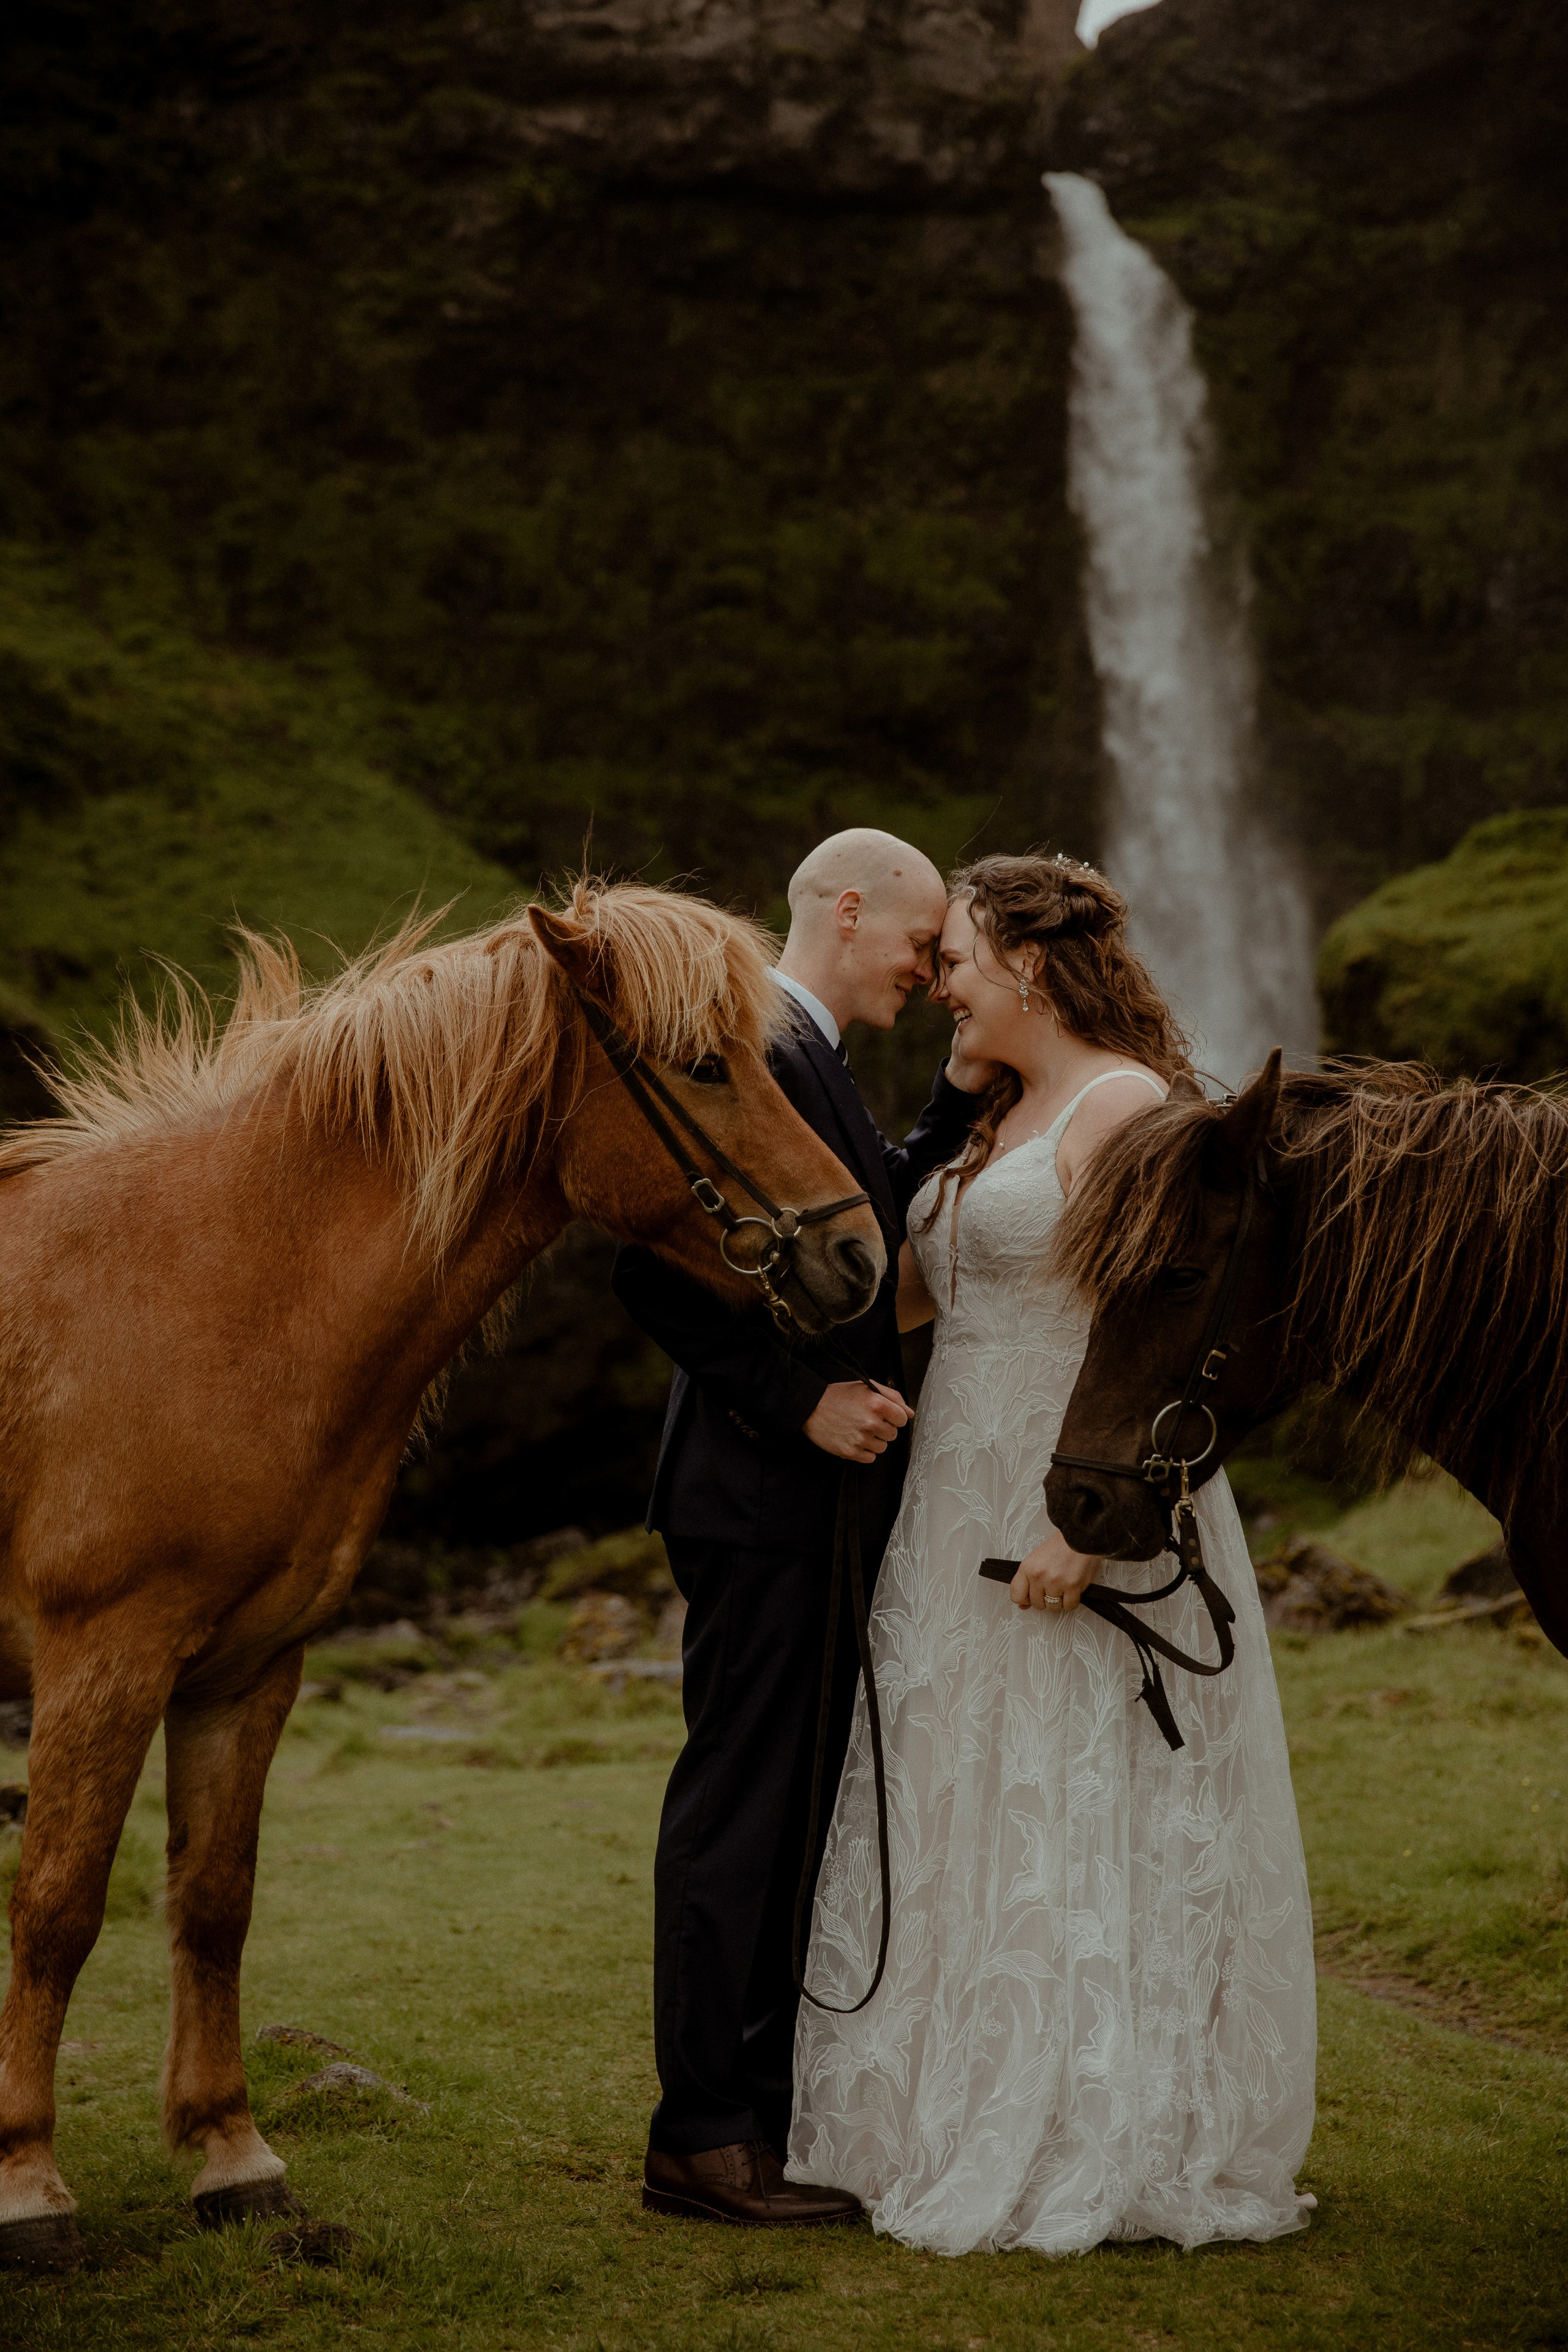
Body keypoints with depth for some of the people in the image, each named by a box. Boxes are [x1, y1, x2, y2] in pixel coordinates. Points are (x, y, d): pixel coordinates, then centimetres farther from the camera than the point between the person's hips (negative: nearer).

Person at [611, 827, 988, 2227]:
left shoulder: (811, 1059, 17)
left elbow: (880, 1226, 21)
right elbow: (653, 1268, -22)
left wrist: (963, 1096, 12)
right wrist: (801, 1402, -21)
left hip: (823, 1494, 10)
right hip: (764, 1494, -10)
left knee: (801, 1802, 16)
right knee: (741, 1806, -4)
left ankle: (776, 2099, 26)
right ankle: (701, 2136, 4)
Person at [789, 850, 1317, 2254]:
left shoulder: (1123, 1105, -13)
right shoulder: (997, 1118, 16)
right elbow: (910, 1294, 19)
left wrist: (1081, 1519, -26)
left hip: (1085, 1507, -9)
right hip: (963, 1506, 9)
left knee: (1073, 1825, -2)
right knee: (956, 1820, 13)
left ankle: (1100, 2151, 10)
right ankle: (963, 2122, 25)